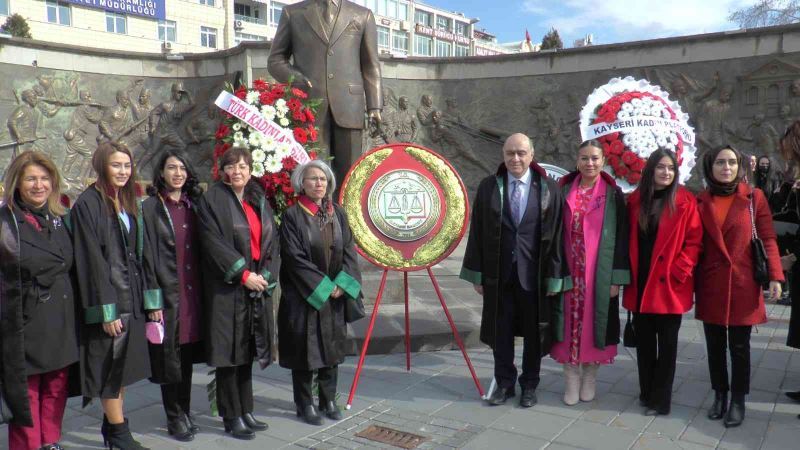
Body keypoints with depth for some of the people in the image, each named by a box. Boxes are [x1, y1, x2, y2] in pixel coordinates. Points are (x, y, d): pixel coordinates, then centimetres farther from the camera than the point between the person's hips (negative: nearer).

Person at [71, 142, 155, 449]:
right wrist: (107, 310, -19)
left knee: (123, 367, 13)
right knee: (110, 367, 3)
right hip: (107, 299, -7)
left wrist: (150, 300, 9)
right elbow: (91, 260, -16)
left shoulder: (129, 203, 11)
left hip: (131, 297, 7)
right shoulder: (88, 204, -11)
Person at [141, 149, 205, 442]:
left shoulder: (193, 205, 11)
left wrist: (203, 291, 8)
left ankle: (185, 412, 25)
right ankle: (174, 418, 17)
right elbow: (148, 256, -8)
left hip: (193, 292, 5)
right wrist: (153, 300, -13)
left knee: (187, 356, 12)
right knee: (170, 357, 3)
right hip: (167, 292, -4)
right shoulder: (150, 207, -4)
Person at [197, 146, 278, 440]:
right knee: (229, 351, 0)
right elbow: (213, 242, -12)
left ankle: (246, 411, 20)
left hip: (257, 286, 5)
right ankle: (232, 417, 10)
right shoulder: (213, 199, -4)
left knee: (246, 352, 11)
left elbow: (272, 241, 10)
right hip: (227, 287, -5)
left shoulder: (259, 201, 13)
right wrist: (243, 274, -16)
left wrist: (265, 276, -4)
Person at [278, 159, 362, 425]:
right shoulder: (292, 216, -8)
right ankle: (305, 404, 18)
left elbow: (349, 251, 4)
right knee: (305, 349, 3)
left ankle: (329, 400, 25)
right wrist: (323, 286, -14)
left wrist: (341, 284, -9)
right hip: (303, 296, -4)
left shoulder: (337, 213, 6)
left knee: (331, 347, 11)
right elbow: (294, 257, -13)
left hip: (334, 295, 4)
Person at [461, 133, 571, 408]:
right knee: (501, 331, 11)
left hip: (534, 273, -1)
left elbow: (556, 235, -4)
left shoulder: (549, 189, -3)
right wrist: (476, 273, -1)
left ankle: (529, 385, 30)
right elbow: (477, 232, 1)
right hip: (498, 272, 1)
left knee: (533, 331, 12)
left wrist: (554, 276, -6)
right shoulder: (488, 187, 0)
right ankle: (504, 383, 28)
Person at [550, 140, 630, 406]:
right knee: (571, 321, 4)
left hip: (599, 271, -1)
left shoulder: (613, 194, 0)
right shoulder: (564, 190, 6)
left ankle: (590, 376, 23)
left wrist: (617, 277, -8)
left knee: (593, 320, 5)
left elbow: (621, 236, -2)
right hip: (568, 270, 2)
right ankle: (571, 379, 16)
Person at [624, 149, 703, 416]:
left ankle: (661, 399, 16)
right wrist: (629, 273, 2)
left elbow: (694, 242, -6)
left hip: (670, 284, -3)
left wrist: (679, 270, -14)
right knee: (643, 341, 12)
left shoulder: (685, 202, -5)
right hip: (640, 283, 3)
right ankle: (646, 392, 27)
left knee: (666, 343, 6)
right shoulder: (635, 200, 5)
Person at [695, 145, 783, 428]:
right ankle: (719, 395, 25)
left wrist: (775, 276, -10)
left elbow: (768, 239, -2)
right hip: (710, 285, 2)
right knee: (715, 345, 10)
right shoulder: (701, 202, 4)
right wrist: (691, 281, 1)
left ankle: (738, 400, 19)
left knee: (739, 346, 5)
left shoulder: (754, 198, 0)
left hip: (743, 284, -2)